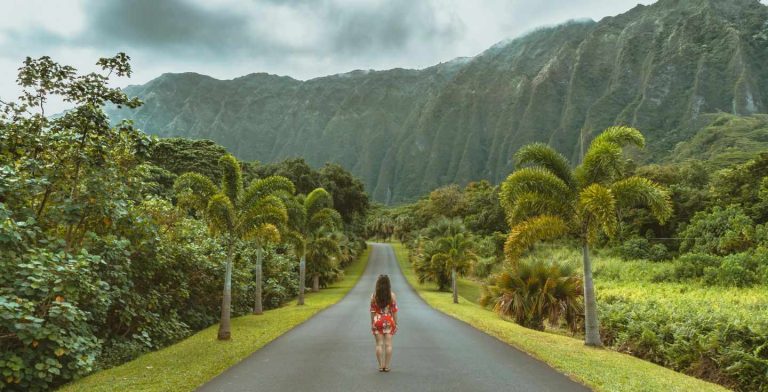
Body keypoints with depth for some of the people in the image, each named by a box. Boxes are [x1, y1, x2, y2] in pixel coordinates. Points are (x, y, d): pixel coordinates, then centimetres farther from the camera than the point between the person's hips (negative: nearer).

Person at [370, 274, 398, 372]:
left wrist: (372, 323, 7)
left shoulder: (374, 296, -4)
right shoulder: (392, 295, -5)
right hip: (389, 321, 0)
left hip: (377, 321, 0)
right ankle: (387, 366, 6)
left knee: (379, 344, 5)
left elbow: (372, 311, -1)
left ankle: (381, 366, 7)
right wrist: (395, 323, 5)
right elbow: (394, 311, -3)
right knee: (388, 344, 4)